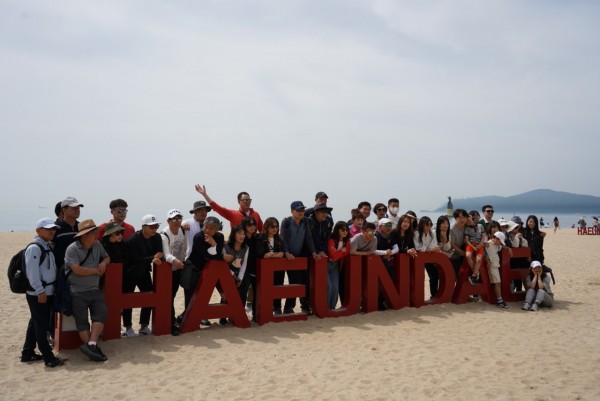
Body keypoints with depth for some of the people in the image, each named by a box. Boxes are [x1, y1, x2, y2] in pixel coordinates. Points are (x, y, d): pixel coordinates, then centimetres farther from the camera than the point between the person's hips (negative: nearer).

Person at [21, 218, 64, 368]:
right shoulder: (34, 248, -15)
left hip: (48, 291, 9)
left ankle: (27, 354, 28)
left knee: (35, 323, 17)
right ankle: (49, 358, 3)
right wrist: (40, 291, -20)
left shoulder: (48, 246, 12)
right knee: (41, 325, -2)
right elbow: (32, 272, -20)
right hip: (38, 294, -9)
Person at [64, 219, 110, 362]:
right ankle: (89, 345, 1)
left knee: (101, 314, -9)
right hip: (77, 291, -6)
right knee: (82, 321, 0)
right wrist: (96, 271, -9)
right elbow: (77, 270, -22)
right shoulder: (72, 249, -12)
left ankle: (91, 345, -10)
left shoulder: (97, 245, 8)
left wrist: (104, 262, -2)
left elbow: (107, 257, 23)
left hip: (95, 289, 6)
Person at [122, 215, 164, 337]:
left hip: (144, 272, 5)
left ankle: (144, 326, 13)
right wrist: (153, 258, -24)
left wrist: (157, 259, -33)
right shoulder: (132, 240, -24)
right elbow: (136, 260, -29)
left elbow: (160, 255, -10)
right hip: (130, 273, -5)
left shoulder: (157, 237, -7)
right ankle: (128, 328, 13)